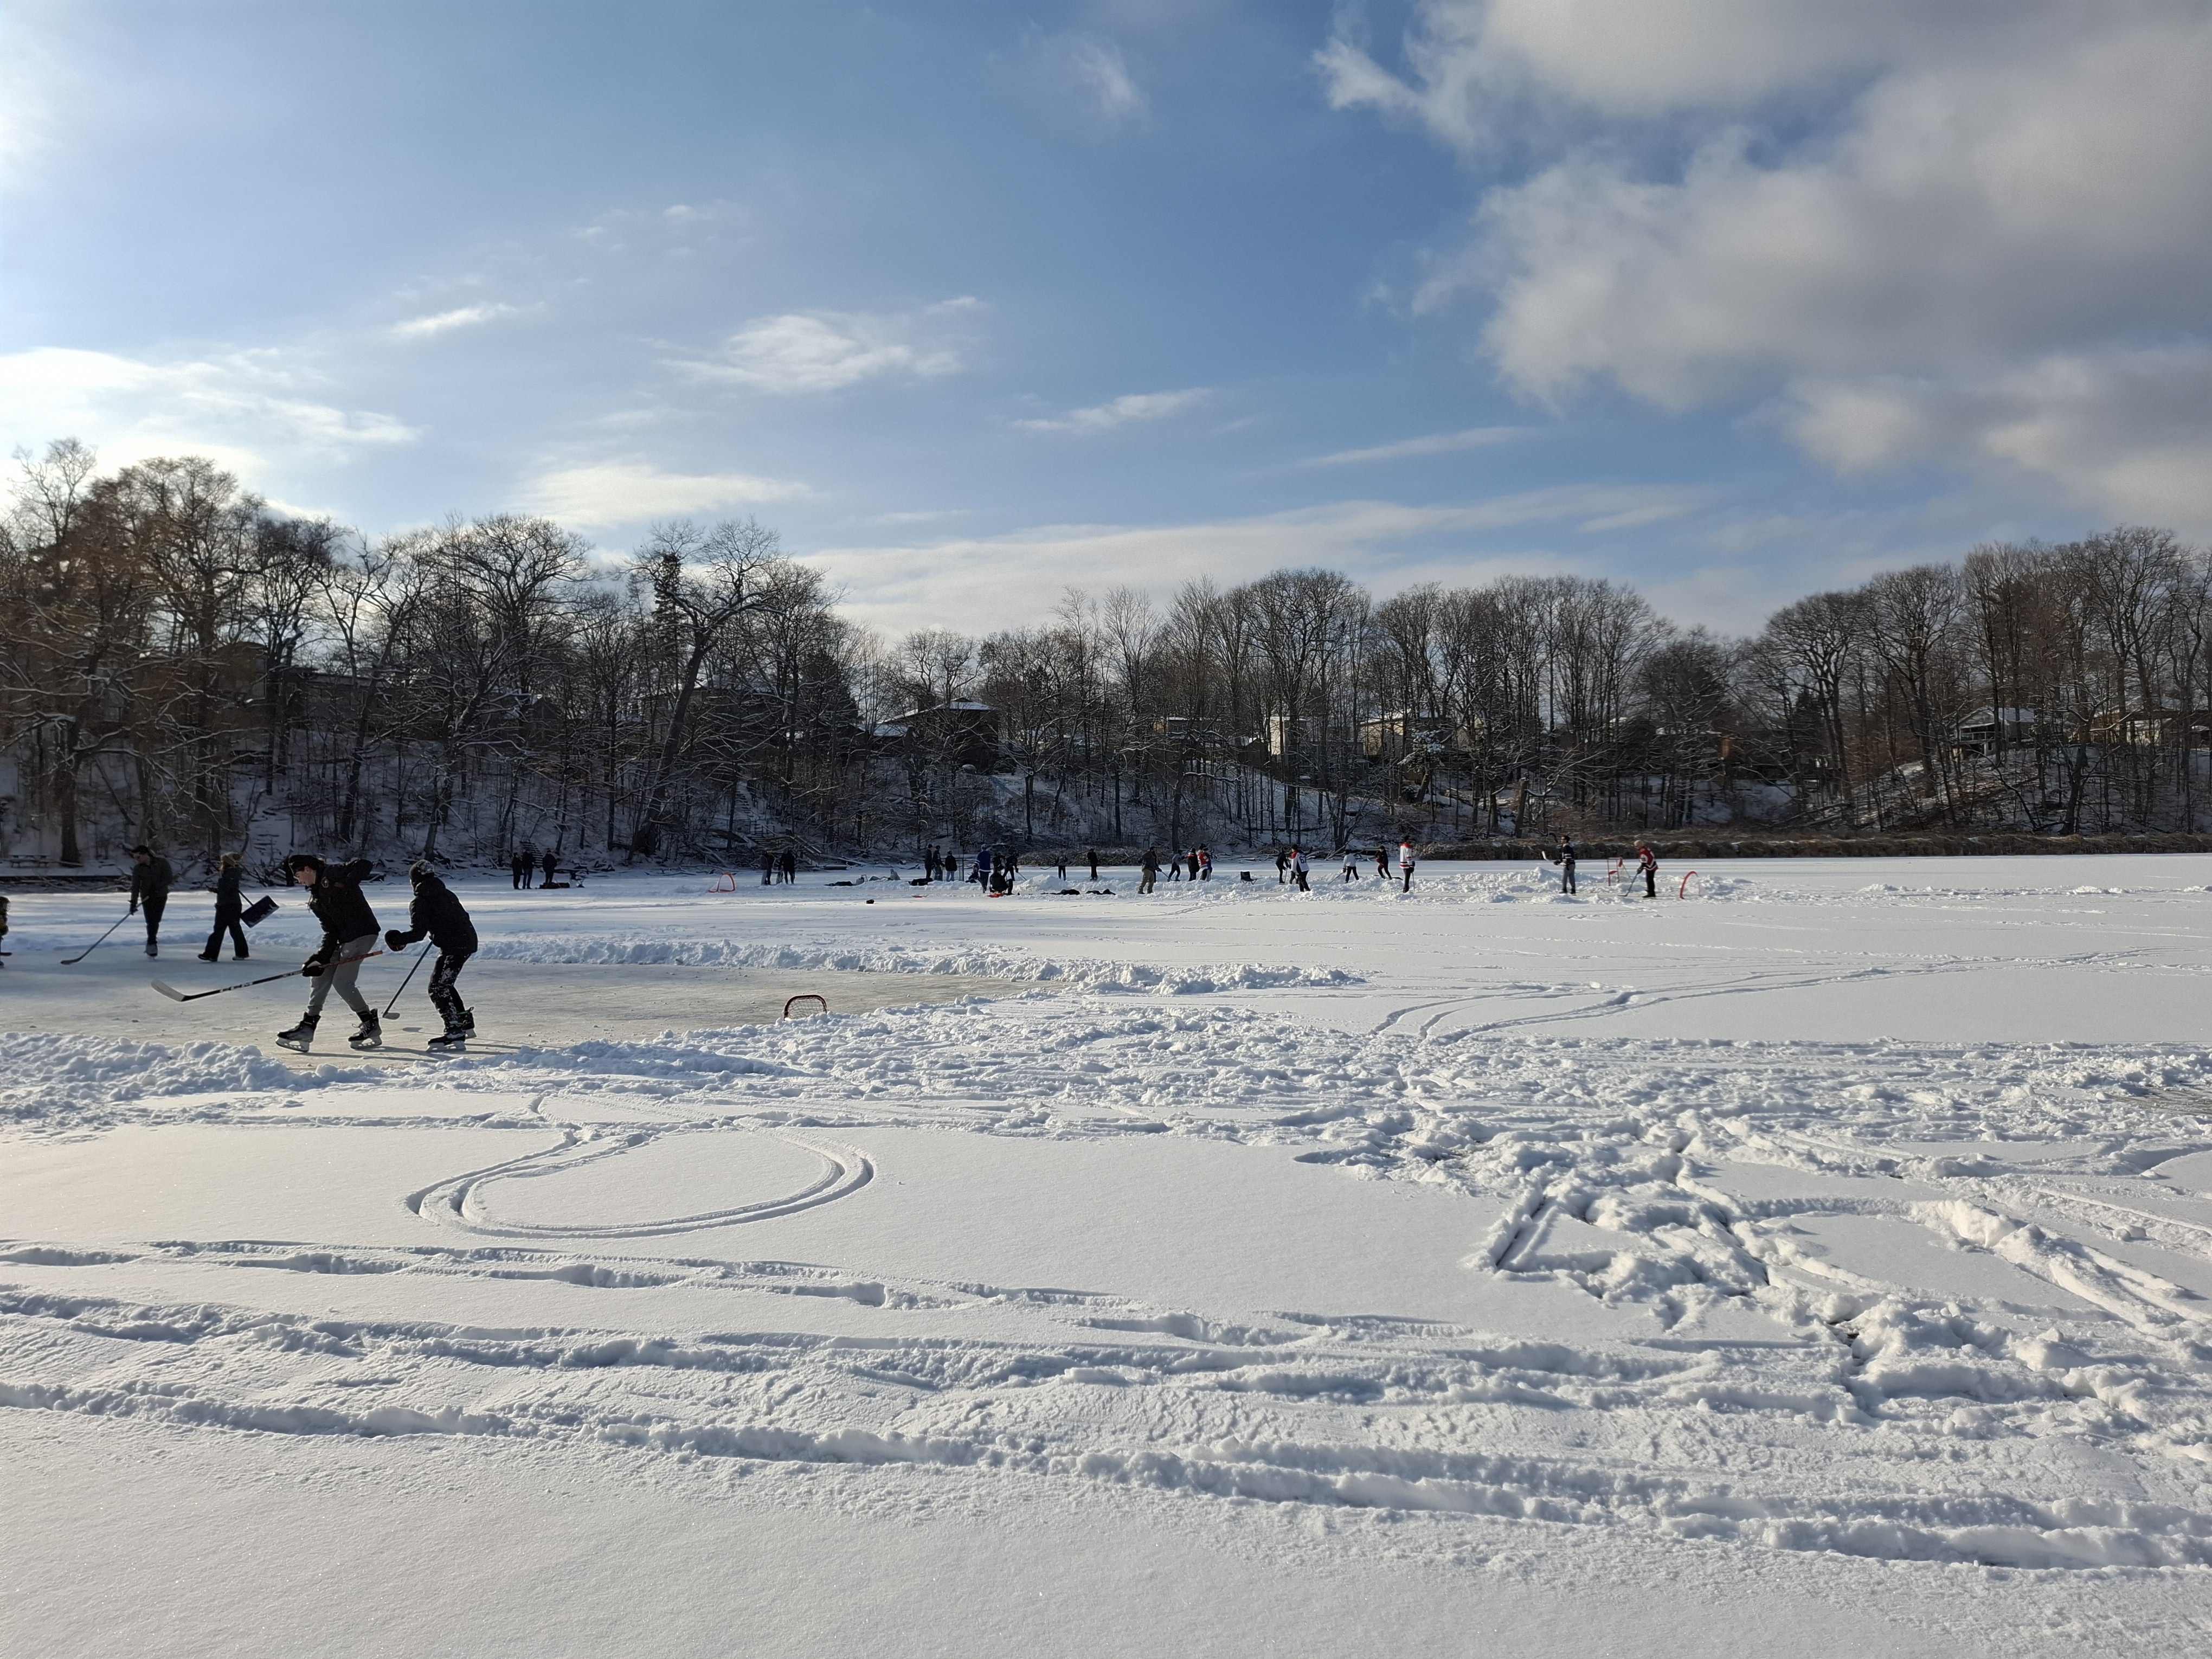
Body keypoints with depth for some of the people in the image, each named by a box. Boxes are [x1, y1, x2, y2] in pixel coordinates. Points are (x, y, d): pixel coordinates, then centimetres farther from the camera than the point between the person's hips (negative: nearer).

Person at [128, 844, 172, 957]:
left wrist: (157, 887, -22)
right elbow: (135, 887, -10)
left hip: (161, 896, 0)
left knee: (156, 921, 2)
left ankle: (151, 942, 19)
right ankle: (152, 944, -2)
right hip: (147, 897, 0)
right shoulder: (137, 869, -4)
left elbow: (169, 878, -11)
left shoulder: (162, 863, -7)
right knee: (151, 921, -10)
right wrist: (133, 902, -20)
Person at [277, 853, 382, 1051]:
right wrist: (321, 957, -1)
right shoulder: (316, 899, 18)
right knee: (320, 977, 8)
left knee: (342, 982, -10)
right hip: (343, 939, 9)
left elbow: (364, 865, -18)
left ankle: (371, 1026, 2)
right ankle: (308, 1026, 15)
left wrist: (347, 886, -29)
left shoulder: (333, 875, -5)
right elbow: (330, 931, 11)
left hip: (362, 933, -9)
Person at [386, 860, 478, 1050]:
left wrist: (399, 939, 3)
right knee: (444, 984, 24)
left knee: (438, 988, -8)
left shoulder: (420, 902, -7)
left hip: (453, 946, -9)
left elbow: (418, 933, -13)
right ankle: (465, 1022, 30)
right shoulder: (446, 893, 16)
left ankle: (454, 1031, -19)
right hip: (468, 940, 9)